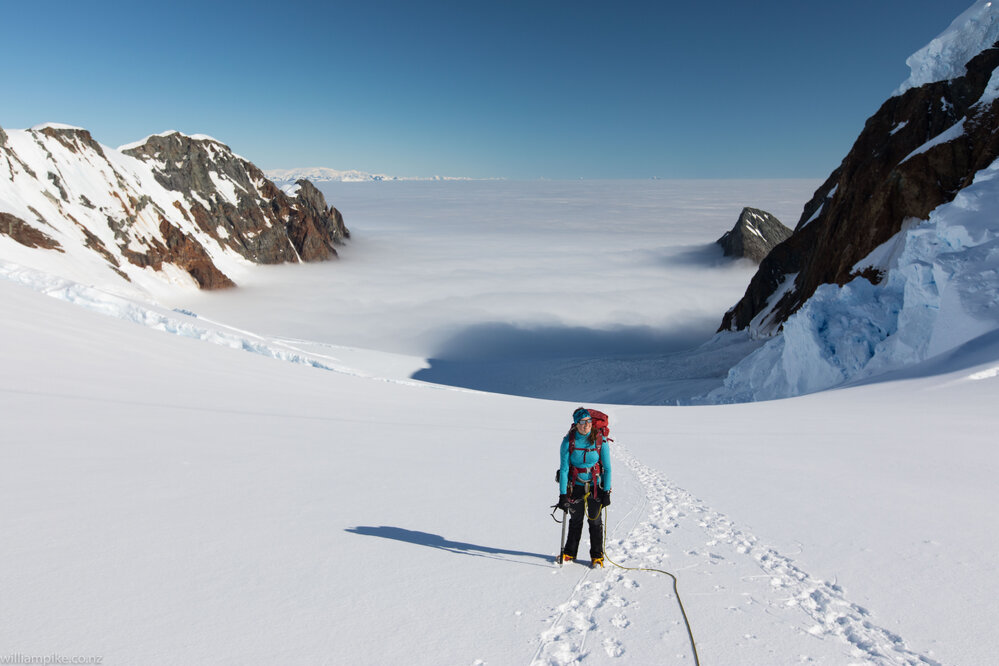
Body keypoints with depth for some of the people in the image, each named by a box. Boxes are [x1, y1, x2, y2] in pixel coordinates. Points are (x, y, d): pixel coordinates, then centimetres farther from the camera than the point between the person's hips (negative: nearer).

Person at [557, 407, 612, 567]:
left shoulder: (601, 440, -12)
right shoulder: (568, 441, -13)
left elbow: (607, 468, -5)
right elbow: (564, 468, -10)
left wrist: (607, 492, -8)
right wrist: (563, 494, -11)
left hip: (595, 486, 0)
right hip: (576, 486, 0)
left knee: (595, 521, 9)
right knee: (575, 521, 13)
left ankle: (597, 556, 26)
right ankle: (569, 553, 31)